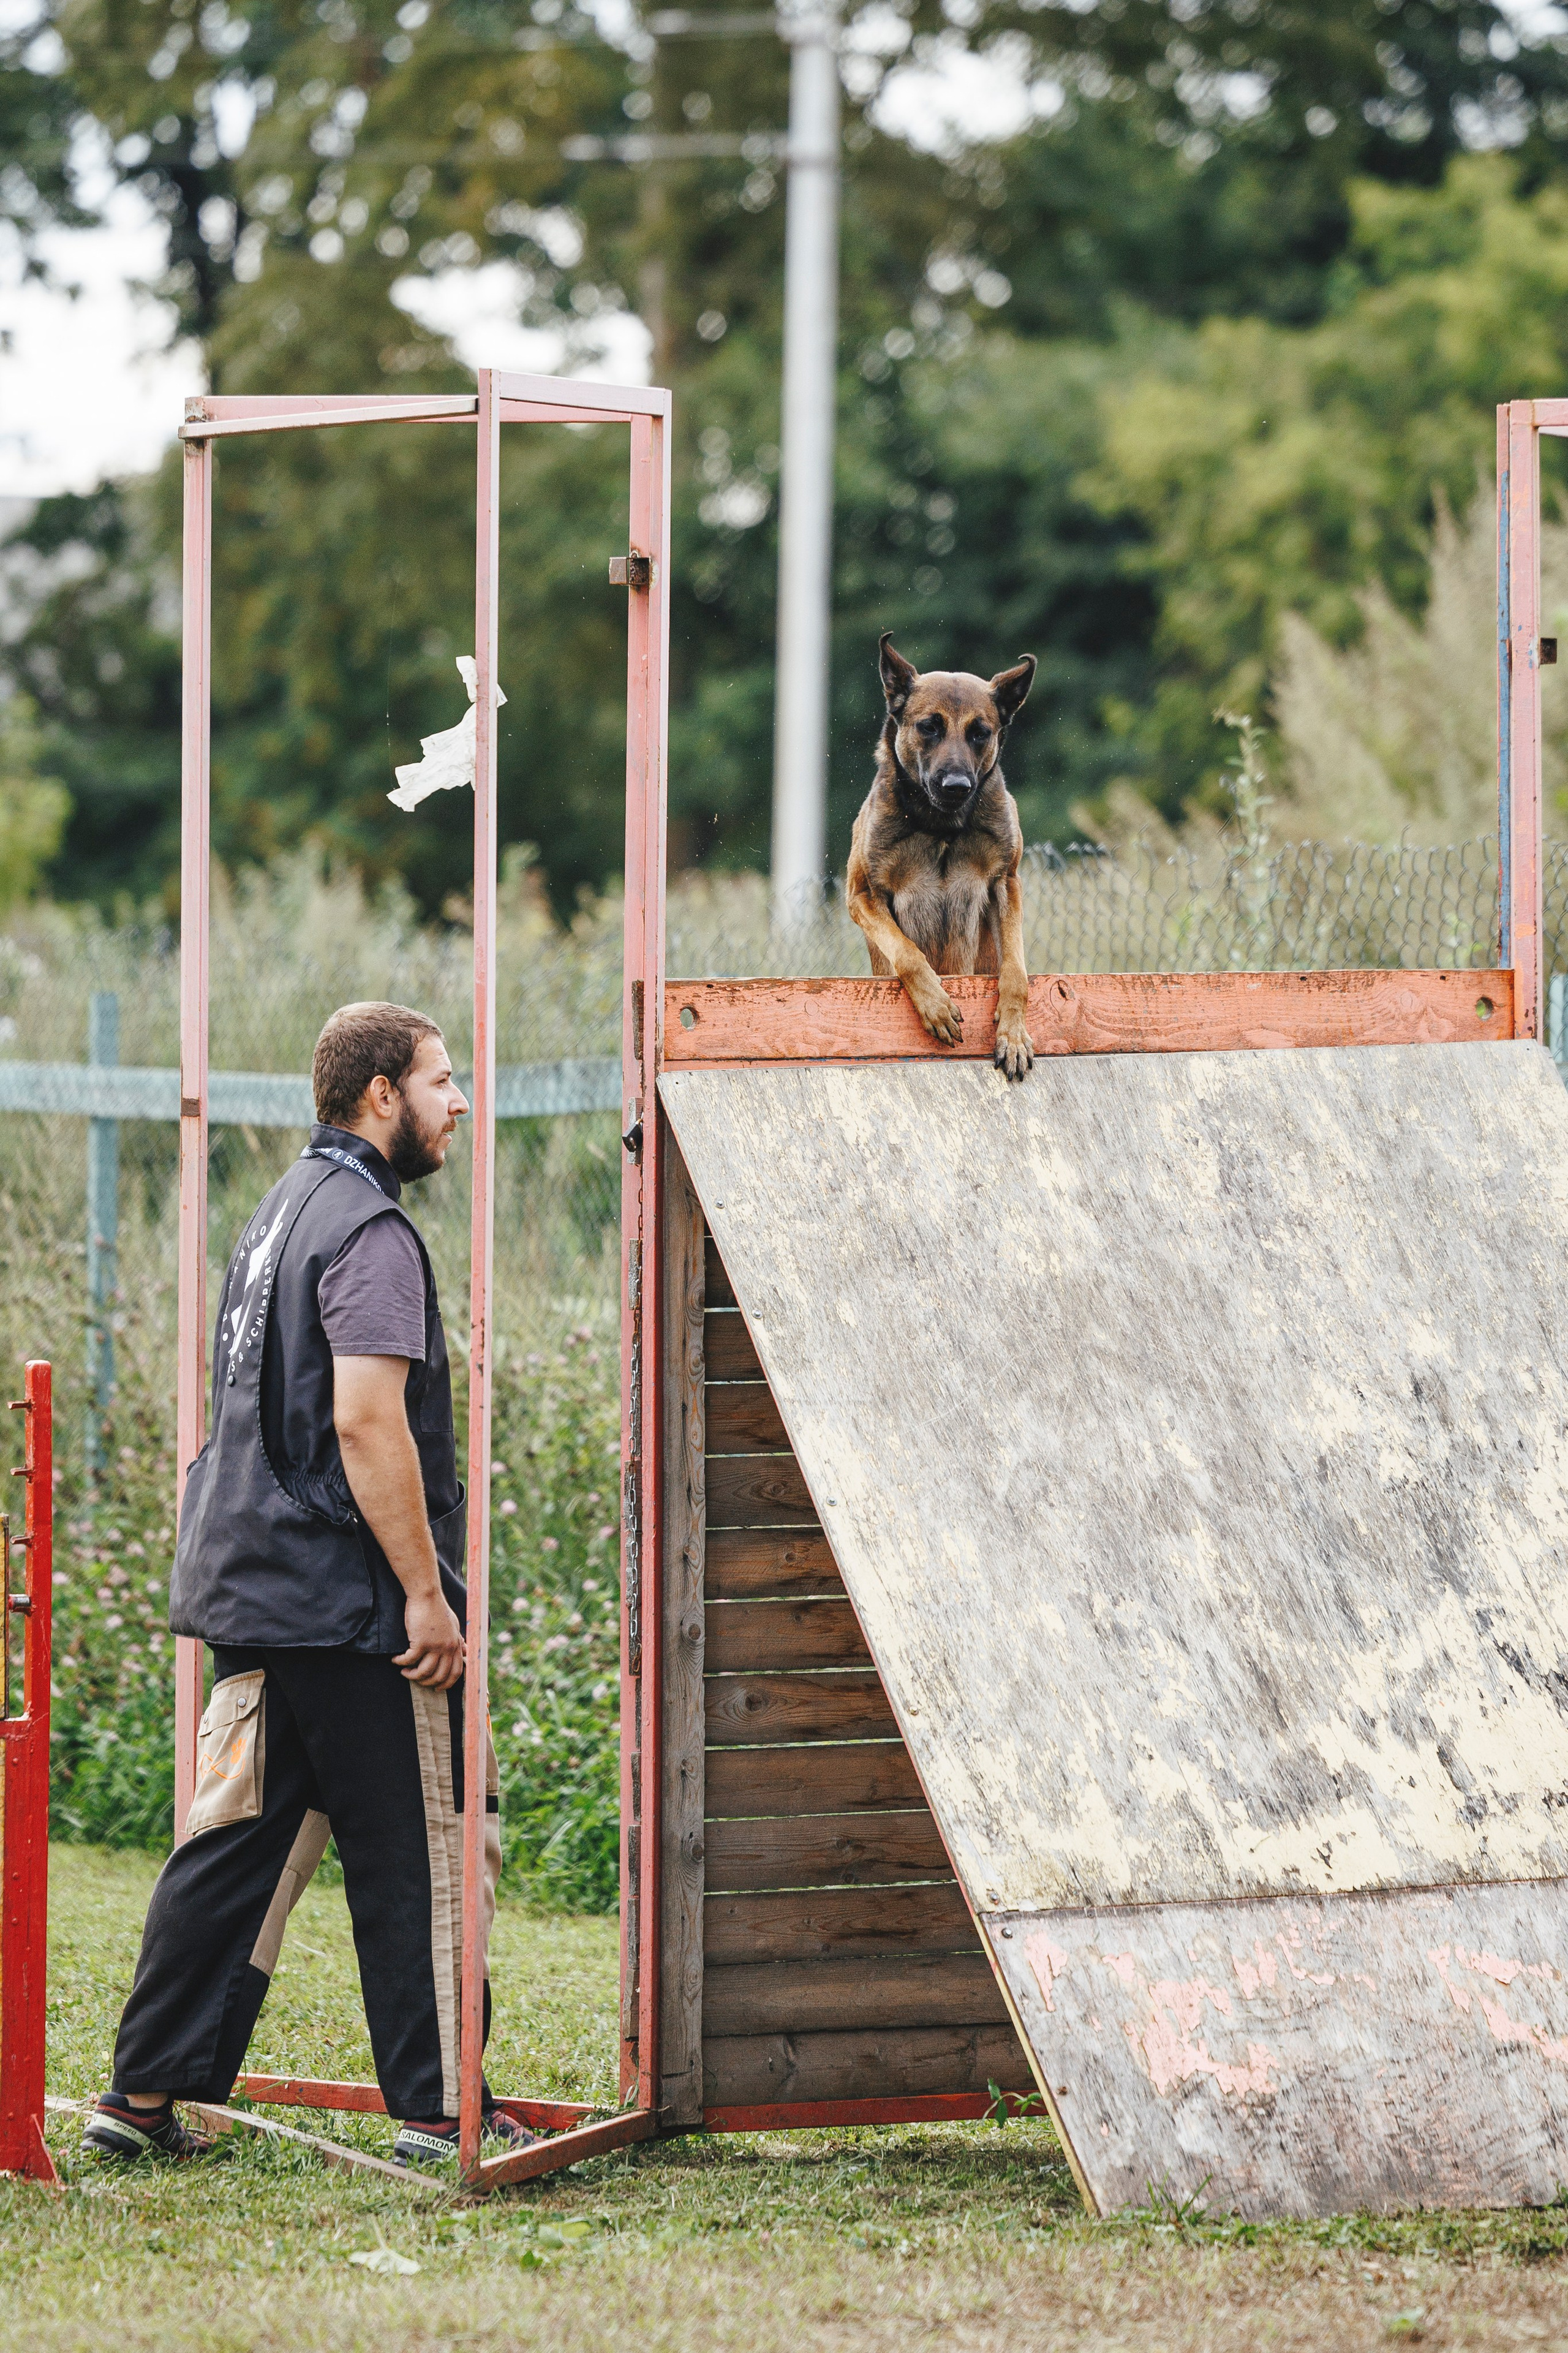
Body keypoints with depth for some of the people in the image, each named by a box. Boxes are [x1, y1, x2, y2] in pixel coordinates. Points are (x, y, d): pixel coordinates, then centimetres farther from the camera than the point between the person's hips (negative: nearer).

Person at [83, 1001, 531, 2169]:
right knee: (423, 1853, -1)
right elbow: (367, 1422, -22)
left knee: (239, 1841, 10)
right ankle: (441, 2109, 2)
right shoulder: (368, 1231, -14)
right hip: (350, 1602, -9)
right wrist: (425, 1592, -19)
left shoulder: (284, 1214, 17)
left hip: (255, 1591, 9)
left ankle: (146, 2096, 10)